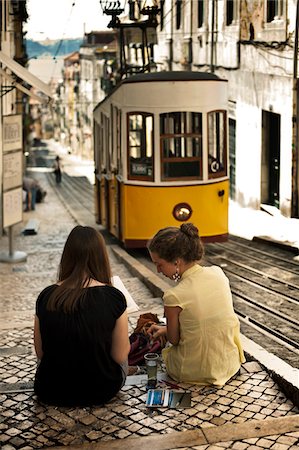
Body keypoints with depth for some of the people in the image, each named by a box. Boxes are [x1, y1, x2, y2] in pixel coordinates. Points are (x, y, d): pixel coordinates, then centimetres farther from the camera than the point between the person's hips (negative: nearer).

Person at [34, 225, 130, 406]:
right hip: (100, 391, -3)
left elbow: (40, 353, -1)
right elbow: (120, 356, -10)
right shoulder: (113, 298, -18)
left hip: (51, 393, 3)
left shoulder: (46, 297, -10)